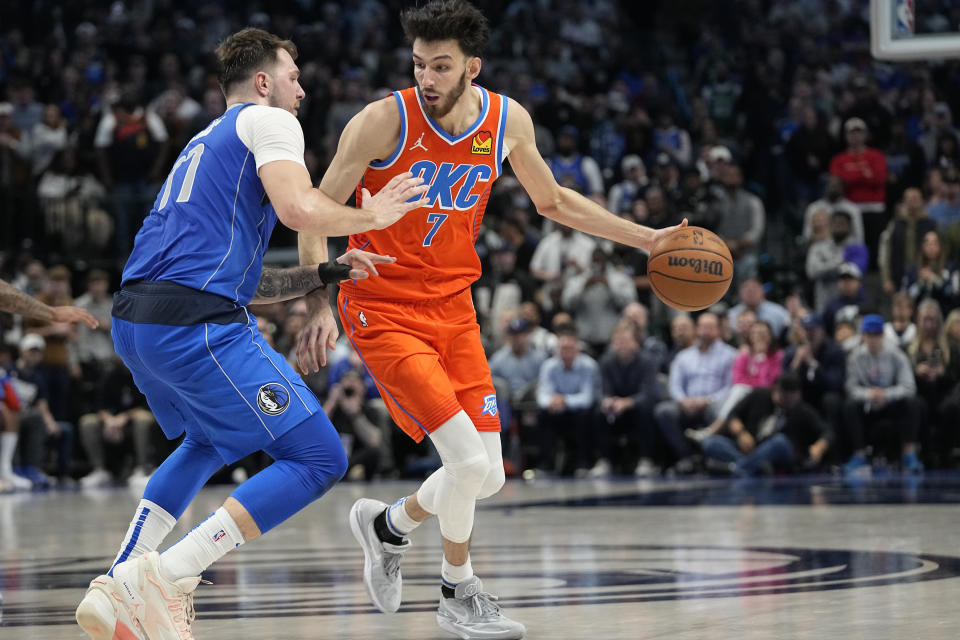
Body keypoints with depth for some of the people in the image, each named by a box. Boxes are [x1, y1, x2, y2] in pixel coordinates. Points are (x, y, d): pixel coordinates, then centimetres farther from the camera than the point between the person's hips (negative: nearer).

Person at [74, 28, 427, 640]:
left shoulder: (204, 145, 32)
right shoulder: (266, 121, 6)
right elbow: (299, 207, -14)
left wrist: (327, 273, 28)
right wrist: (371, 215, 3)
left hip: (133, 318, 9)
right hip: (197, 323, -9)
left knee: (212, 440, 35)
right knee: (319, 458, -5)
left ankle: (116, 589, 22)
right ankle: (162, 579, -14)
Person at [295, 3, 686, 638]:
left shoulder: (509, 121, -2)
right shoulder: (384, 121, -17)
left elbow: (552, 201, 15)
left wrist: (645, 239, 10)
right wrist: (319, 305, -22)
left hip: (453, 308, 6)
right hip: (384, 312, -5)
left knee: (487, 479, 3)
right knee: (468, 460, -17)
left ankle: (387, 525, 33)